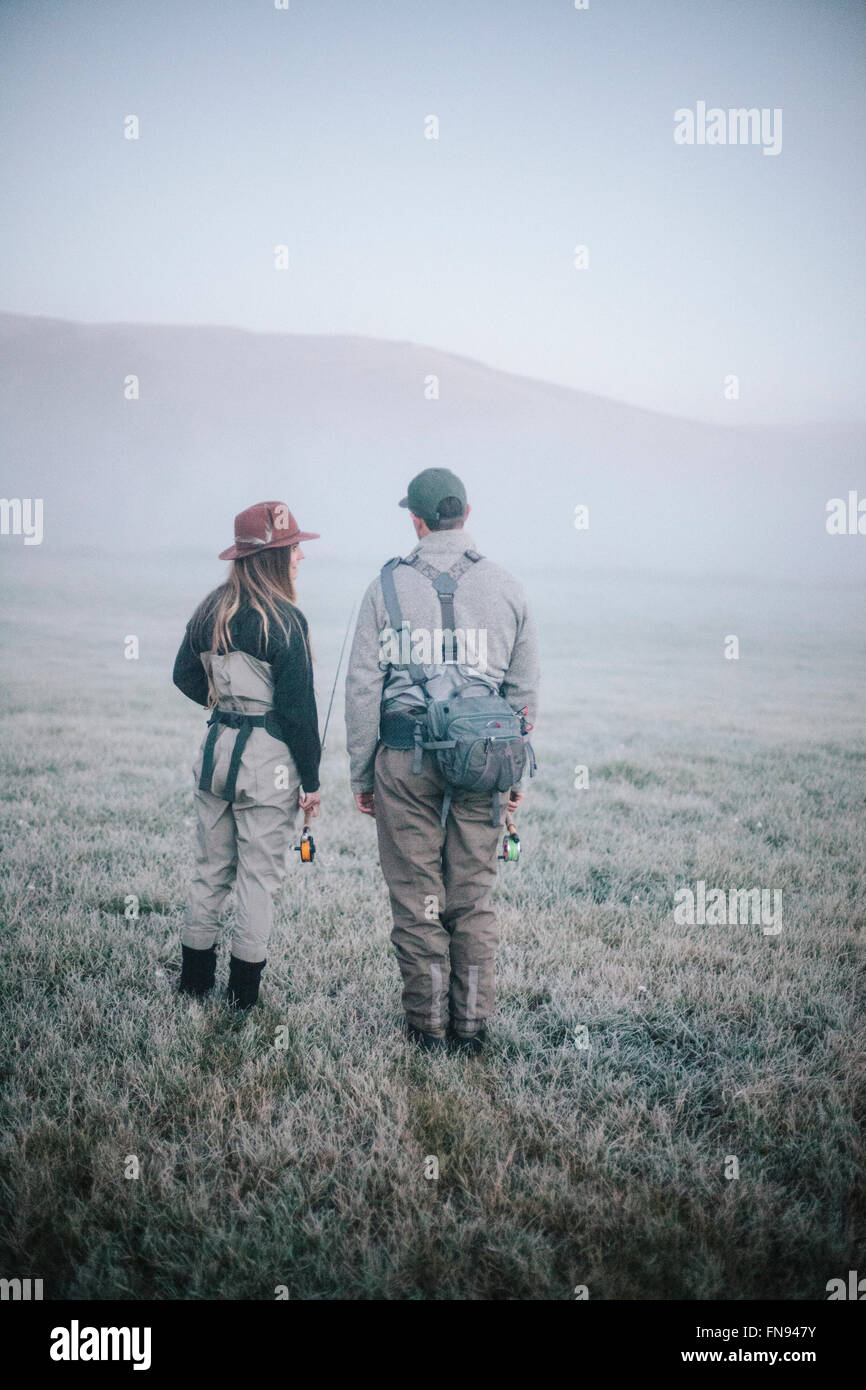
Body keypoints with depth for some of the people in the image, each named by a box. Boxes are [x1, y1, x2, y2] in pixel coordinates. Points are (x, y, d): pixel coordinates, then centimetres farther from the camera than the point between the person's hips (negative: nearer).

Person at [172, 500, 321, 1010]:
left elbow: (186, 676, 15)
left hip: (217, 750, 6)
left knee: (212, 869, 16)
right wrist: (311, 779, -8)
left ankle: (195, 978, 24)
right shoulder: (284, 620, -16)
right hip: (268, 759, -6)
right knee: (259, 874, 4)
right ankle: (244, 991, 10)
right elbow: (298, 707, -14)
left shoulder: (211, 610, 4)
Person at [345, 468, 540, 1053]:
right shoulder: (506, 587, 6)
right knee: (475, 898, 9)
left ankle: (428, 1024, 11)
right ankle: (472, 1023, 13)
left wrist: (360, 773, 7)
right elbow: (526, 690, 8)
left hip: (406, 759, -2)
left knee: (417, 897, 6)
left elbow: (363, 688, -1)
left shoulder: (388, 586, -1)